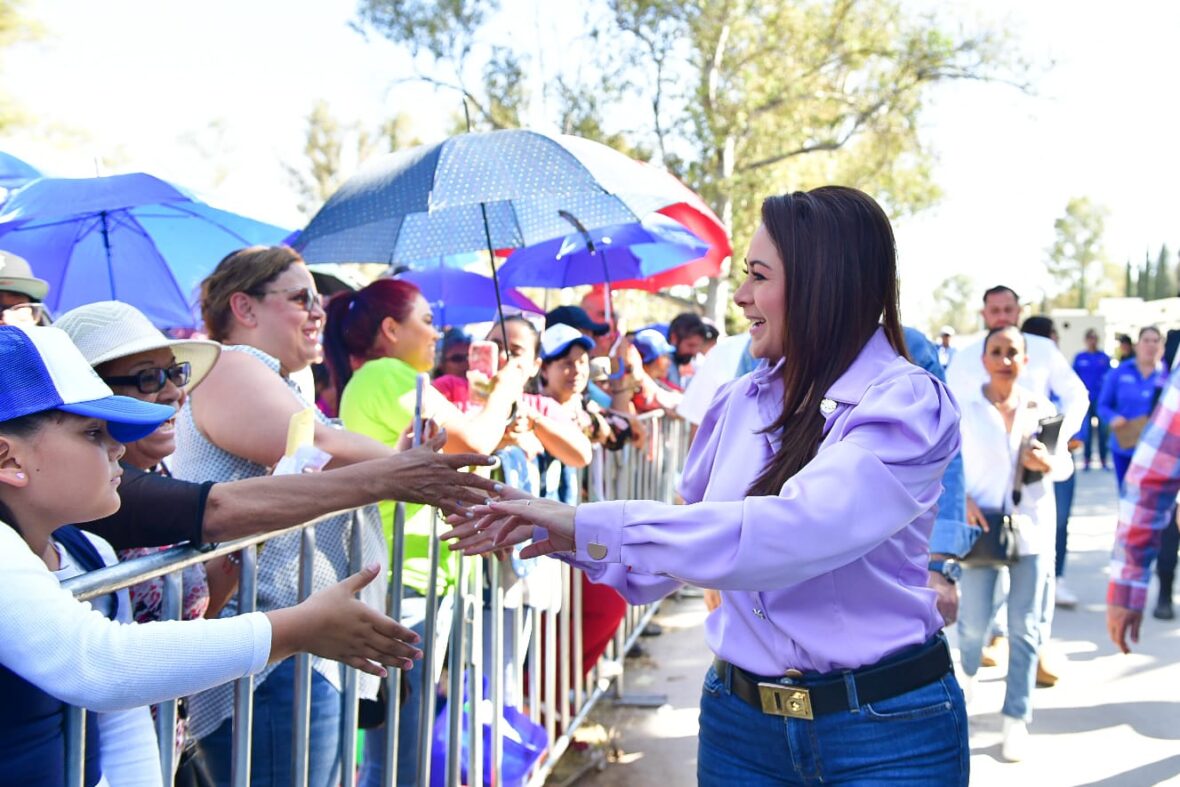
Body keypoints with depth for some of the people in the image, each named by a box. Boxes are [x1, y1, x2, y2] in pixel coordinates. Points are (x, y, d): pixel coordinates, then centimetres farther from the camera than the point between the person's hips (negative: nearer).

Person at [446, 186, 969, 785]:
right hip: (741, 717, 5)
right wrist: (550, 530, 0)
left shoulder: (907, 404, -14)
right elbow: (683, 536, 12)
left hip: (886, 732, -5)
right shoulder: (739, 403, 3)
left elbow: (795, 531, -29)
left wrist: (592, 526, -28)